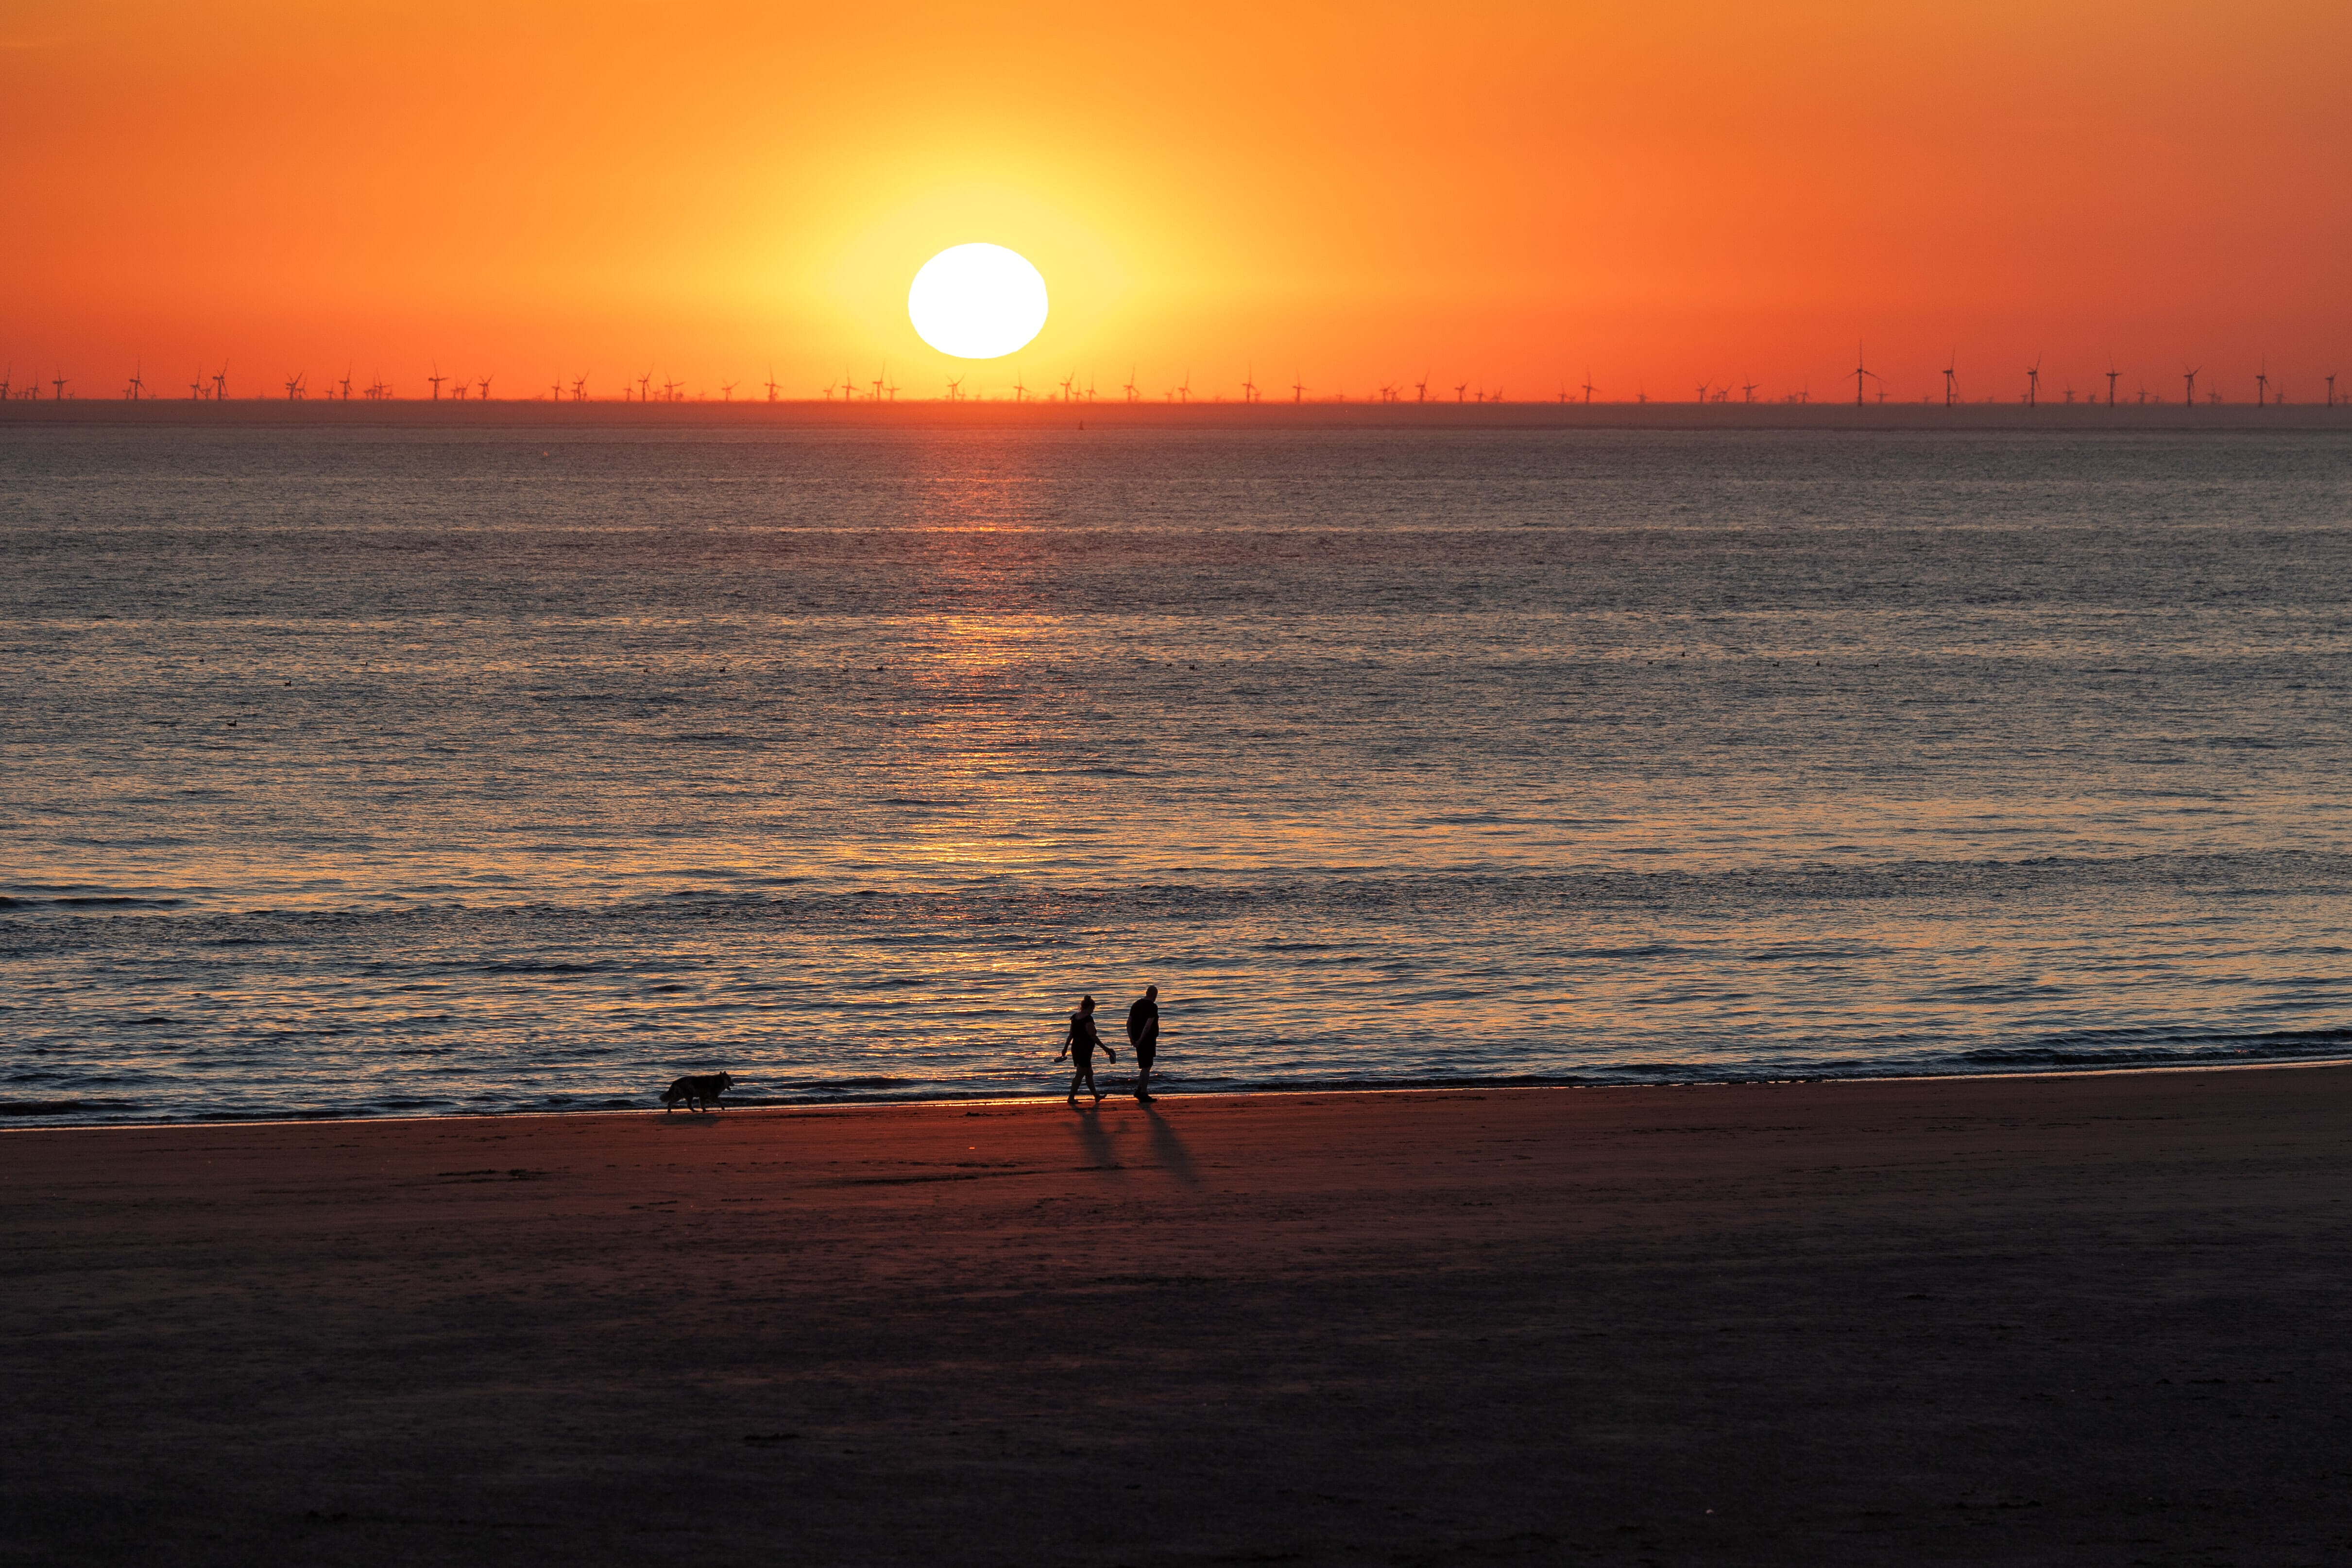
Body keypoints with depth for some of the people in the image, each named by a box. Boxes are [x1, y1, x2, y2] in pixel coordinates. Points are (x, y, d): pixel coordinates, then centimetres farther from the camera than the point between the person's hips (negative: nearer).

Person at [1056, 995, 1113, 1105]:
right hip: (1085, 1049, -9)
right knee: (1080, 1074, -3)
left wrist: (1066, 1048, 20)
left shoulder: (1075, 1017, 7)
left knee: (1089, 1073, 18)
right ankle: (1071, 1097, -3)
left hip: (1076, 1048, 9)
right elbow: (1093, 1036, -17)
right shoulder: (1088, 1019, -17)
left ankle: (1096, 1096, 28)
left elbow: (1071, 1034, 13)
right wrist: (1104, 1048, -11)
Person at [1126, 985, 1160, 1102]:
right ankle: (1143, 1094, -1)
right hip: (1148, 1040, -7)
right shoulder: (1152, 1007, -13)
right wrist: (1140, 1040, -20)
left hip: (1138, 1041, 7)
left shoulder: (1136, 1005, 10)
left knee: (1145, 1066, 18)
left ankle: (1139, 1091, 16)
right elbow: (1148, 1025, -22)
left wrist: (1132, 1039, 4)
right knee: (1146, 1067, -2)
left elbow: (1129, 1023, 8)